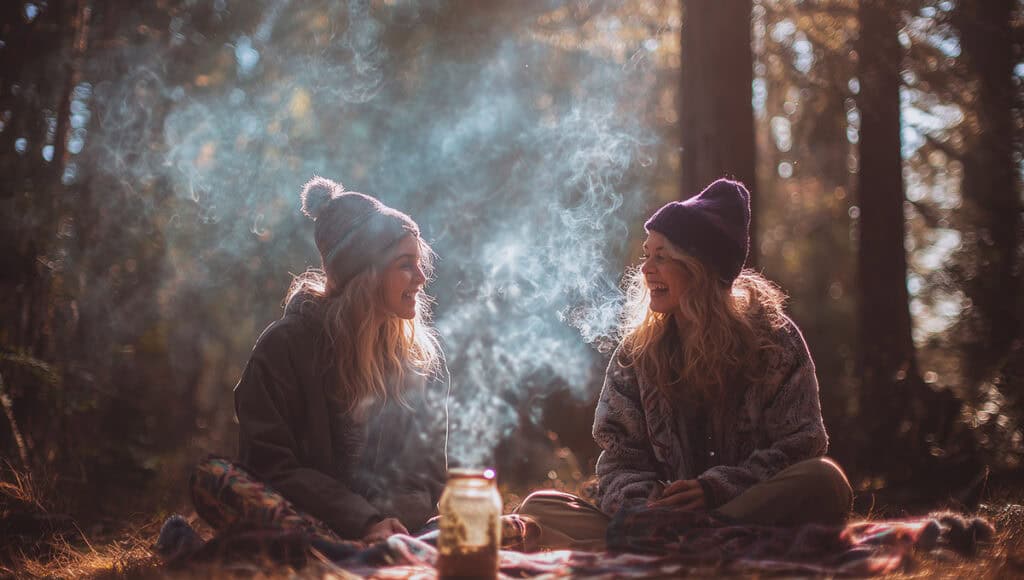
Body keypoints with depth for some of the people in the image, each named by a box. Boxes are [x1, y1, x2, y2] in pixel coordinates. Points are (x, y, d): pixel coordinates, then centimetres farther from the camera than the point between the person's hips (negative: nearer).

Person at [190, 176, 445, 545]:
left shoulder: (420, 353, 9)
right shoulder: (287, 345, -2)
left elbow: (426, 472, 8)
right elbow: (271, 464, -7)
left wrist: (397, 517, -15)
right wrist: (363, 522, -19)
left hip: (388, 522, 2)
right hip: (302, 516, -2)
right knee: (214, 477, -34)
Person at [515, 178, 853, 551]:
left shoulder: (773, 337, 1)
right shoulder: (636, 351, 8)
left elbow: (800, 442, -4)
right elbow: (619, 460, 4)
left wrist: (716, 489, -19)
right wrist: (644, 507, -19)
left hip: (752, 509, -2)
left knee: (825, 481, -34)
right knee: (539, 509, -16)